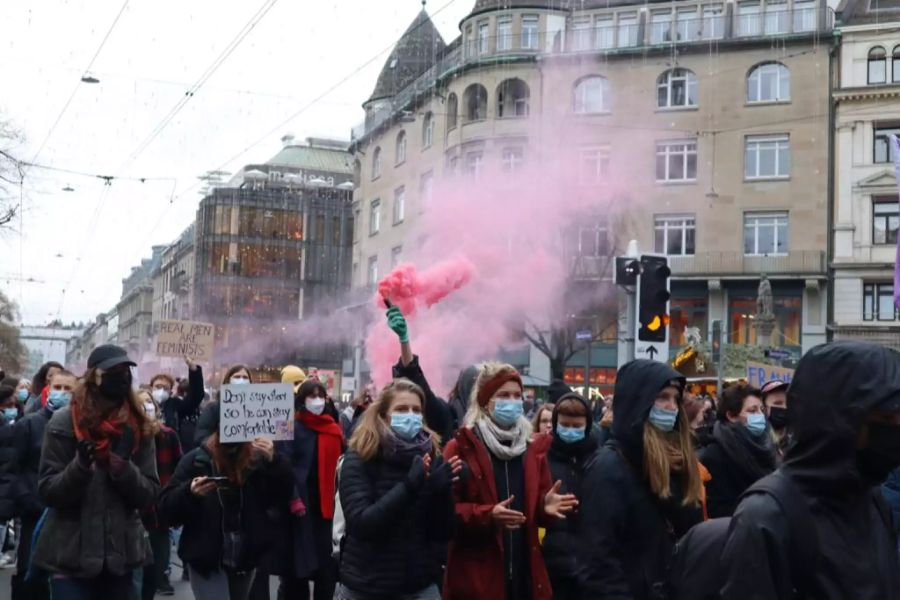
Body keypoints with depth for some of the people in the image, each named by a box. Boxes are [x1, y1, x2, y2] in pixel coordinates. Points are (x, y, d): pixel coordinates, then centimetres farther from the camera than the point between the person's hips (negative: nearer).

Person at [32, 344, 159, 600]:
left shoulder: (138, 427, 4)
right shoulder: (64, 423, -3)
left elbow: (148, 496, 0)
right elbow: (48, 492, -6)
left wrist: (122, 464, -16)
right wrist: (80, 465, -23)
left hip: (121, 556, 3)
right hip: (70, 558, -3)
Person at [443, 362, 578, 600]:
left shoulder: (533, 448, 11)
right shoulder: (460, 448, -4)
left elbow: (538, 508, 14)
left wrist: (546, 506, -9)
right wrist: (488, 515, -23)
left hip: (525, 569, 5)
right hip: (476, 573, -4)